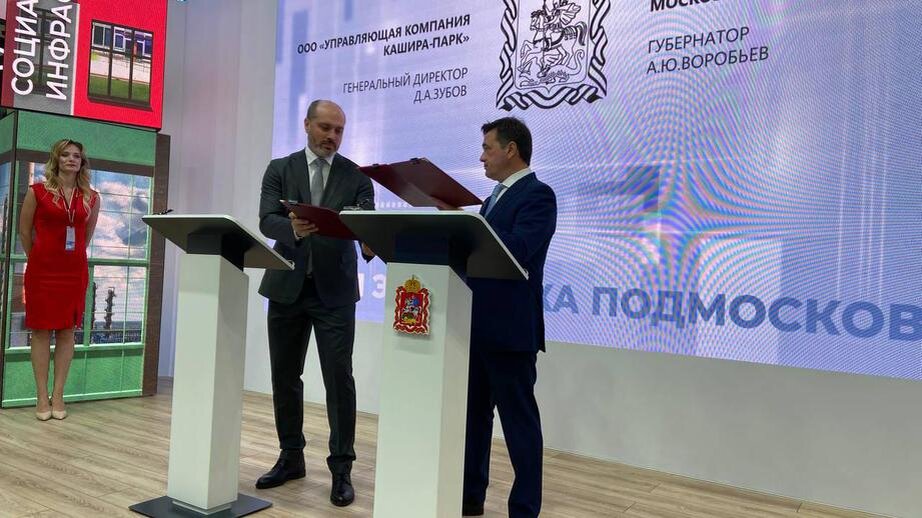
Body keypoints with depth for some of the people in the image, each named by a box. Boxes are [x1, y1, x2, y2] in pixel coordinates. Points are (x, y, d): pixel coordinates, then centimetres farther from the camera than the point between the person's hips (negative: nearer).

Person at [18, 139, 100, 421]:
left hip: (75, 270, 2)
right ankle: (42, 397, 8)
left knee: (67, 330, 4)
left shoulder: (91, 198, 6)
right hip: (42, 269, -2)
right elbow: (24, 231, 6)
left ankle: (58, 395, 12)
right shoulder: (37, 191, -2)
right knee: (41, 330, 1)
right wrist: (39, 259, 11)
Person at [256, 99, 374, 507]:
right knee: (284, 376, 11)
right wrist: (292, 228, -32)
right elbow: (266, 222, -9)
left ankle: (341, 467, 6)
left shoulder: (357, 176, 2)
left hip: (334, 291, -2)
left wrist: (369, 243, -33)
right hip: (287, 287, 2)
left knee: (339, 378, -5)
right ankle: (291, 457, 27)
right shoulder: (280, 169, 4)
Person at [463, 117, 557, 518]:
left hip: (510, 328, -9)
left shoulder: (537, 195, -11)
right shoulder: (497, 196, 18)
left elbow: (516, 251, -25)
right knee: (472, 414, 16)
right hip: (477, 325, 9)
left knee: (518, 420, 2)